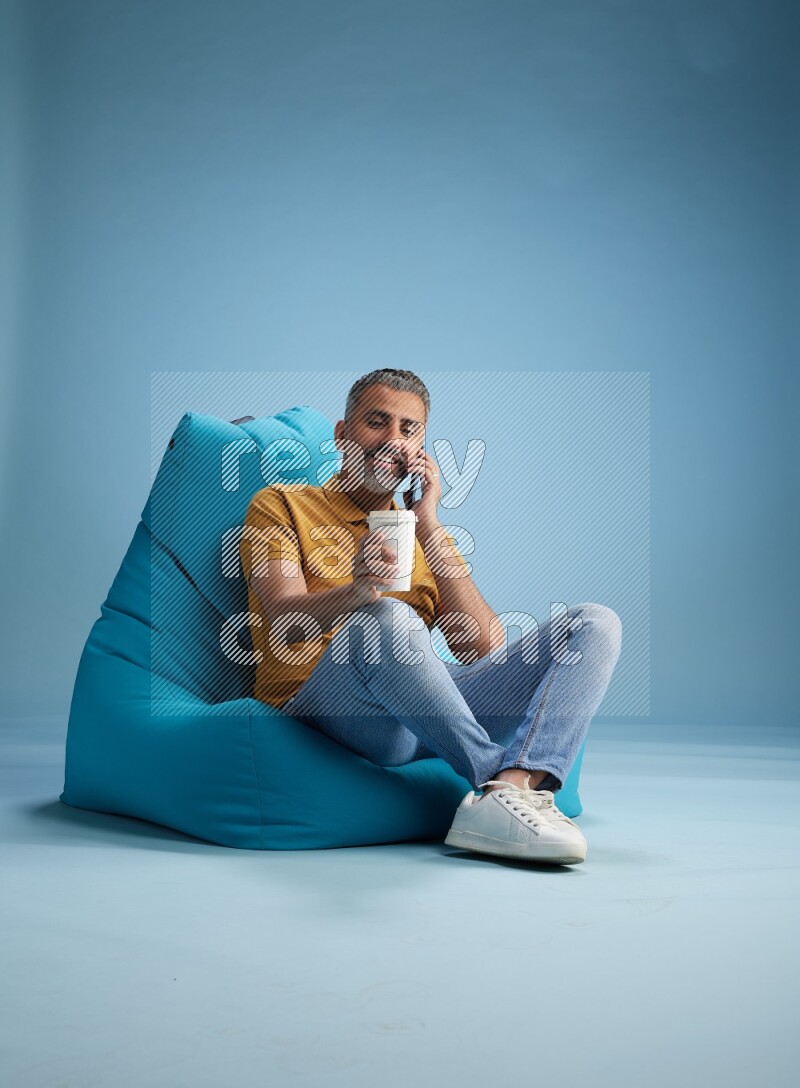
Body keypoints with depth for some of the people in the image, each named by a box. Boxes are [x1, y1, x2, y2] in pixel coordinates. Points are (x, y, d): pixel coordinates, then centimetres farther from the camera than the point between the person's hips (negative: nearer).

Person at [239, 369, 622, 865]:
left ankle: (509, 789, -35)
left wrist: (430, 529, 2)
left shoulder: (428, 536, 25)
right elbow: (286, 623, -6)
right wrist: (357, 591, -28)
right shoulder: (281, 504, 13)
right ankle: (508, 781, -24)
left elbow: (485, 648, 8)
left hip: (432, 705, 5)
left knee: (595, 624, -10)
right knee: (387, 619, -38)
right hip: (319, 699, -5)